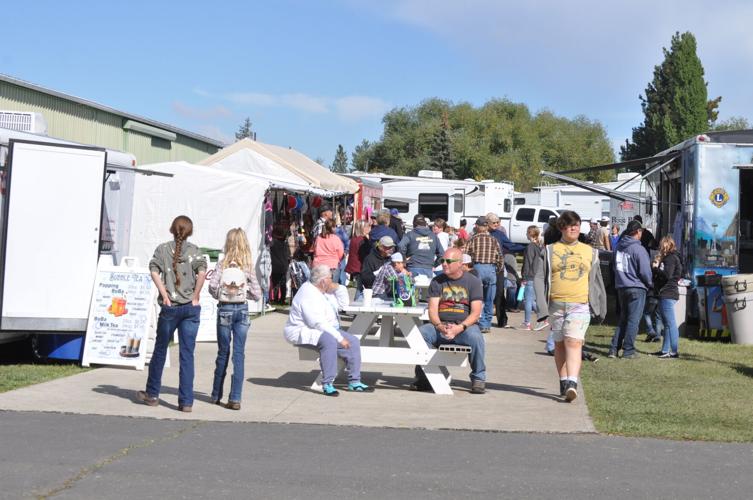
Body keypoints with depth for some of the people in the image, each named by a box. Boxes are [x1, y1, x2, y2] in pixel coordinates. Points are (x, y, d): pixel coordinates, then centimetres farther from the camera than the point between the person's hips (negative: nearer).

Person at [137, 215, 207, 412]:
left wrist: (164, 295, -7)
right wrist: (195, 297, -6)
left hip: (169, 307, 0)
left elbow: (154, 272, -10)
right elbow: (202, 272, -13)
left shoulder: (162, 249, 4)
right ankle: (186, 401, 1)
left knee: (160, 351, 15)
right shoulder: (193, 250, 3)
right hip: (191, 308, 0)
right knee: (187, 355, 2)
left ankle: (152, 394, 25)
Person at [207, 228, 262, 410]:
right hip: (242, 309, 1)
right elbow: (257, 294, 0)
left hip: (225, 309, 0)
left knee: (223, 353, 12)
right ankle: (235, 398, -4)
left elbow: (212, 286, -14)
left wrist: (220, 295, 6)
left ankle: (216, 395, 22)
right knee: (239, 354, 0)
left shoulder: (222, 264, -5)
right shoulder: (248, 266, -1)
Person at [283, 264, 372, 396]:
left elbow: (342, 303, 19)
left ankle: (354, 382, 2)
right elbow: (318, 323, -28)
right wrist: (339, 338, -28)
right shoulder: (308, 295, -22)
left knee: (353, 341, -3)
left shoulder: (324, 291, 10)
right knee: (328, 340, -38)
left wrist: (338, 288, 2)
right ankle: (327, 384, -35)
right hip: (305, 332, -10)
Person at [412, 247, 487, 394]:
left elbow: (475, 313, -5)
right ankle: (423, 377, -15)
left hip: (465, 326, -2)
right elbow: (432, 310, 2)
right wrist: (440, 326, -19)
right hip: (440, 326, 2)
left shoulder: (473, 281, 4)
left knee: (475, 337, -36)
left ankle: (478, 378, -16)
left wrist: (459, 328, -22)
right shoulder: (437, 281, 11)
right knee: (420, 333, -28)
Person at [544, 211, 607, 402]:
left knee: (574, 342, -15)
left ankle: (572, 383, -23)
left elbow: (596, 281, 18)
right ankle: (564, 382, 20)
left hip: (580, 305, -1)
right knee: (559, 344, 8)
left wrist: (600, 307, 15)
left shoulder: (589, 252, 14)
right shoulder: (550, 251, 9)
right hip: (556, 305, 1)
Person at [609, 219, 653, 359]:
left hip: (621, 287, 7)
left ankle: (614, 348, 11)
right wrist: (650, 283, 4)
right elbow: (645, 271, -14)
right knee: (633, 320, 1)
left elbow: (615, 266, 16)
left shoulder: (619, 246, 6)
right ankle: (628, 351, 3)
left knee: (623, 319, 15)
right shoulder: (638, 249, -15)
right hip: (636, 288, -7)